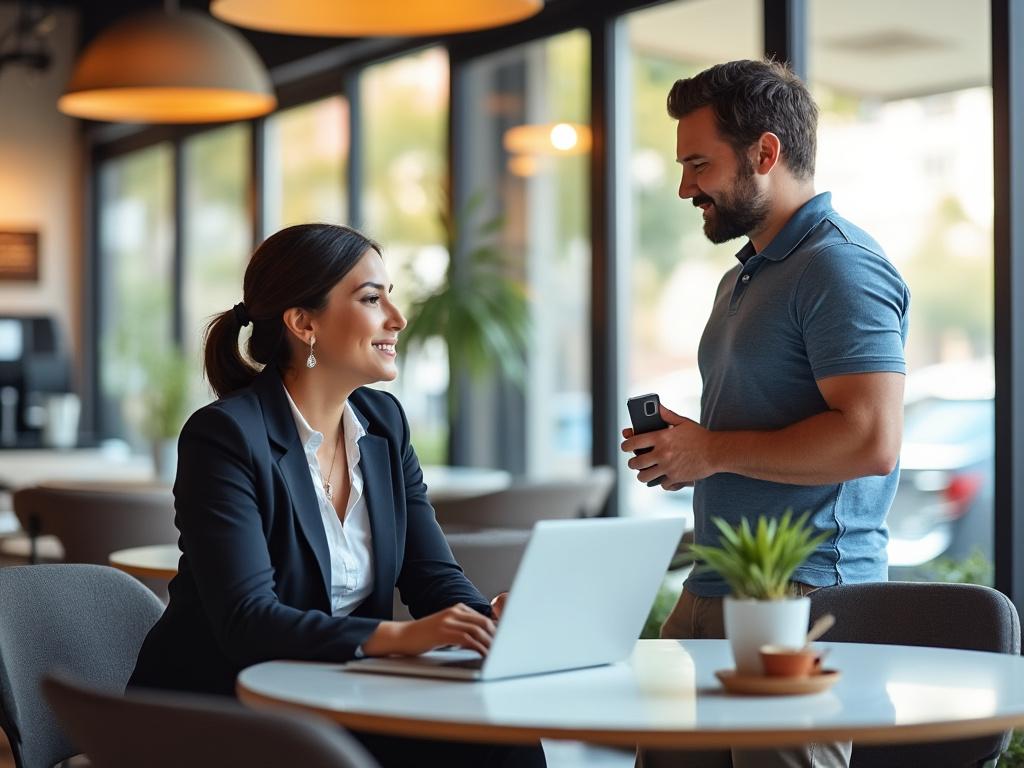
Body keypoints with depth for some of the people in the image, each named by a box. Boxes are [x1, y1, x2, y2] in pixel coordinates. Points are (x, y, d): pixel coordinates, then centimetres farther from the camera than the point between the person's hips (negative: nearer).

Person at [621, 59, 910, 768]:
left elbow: (871, 439, -22)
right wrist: (678, 449, 9)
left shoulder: (841, 264, -11)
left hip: (804, 598, -9)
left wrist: (714, 451, -14)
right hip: (713, 593, 9)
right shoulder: (742, 279, 21)